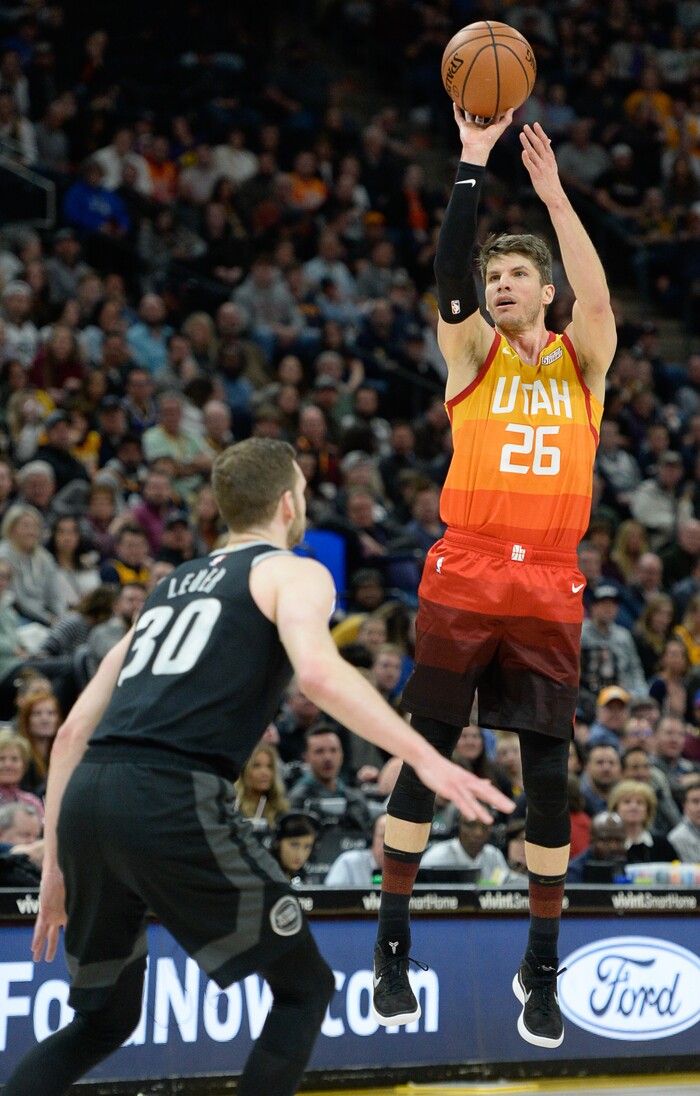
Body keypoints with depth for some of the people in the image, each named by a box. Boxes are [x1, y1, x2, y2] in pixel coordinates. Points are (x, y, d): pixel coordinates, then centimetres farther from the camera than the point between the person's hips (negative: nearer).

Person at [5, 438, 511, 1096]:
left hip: (85, 797, 7)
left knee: (103, 1020, 21)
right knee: (304, 987, 10)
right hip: (174, 800, -7)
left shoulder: (171, 586, 29)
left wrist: (56, 865, 28)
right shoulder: (293, 573, 10)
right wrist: (424, 757, -15)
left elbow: (74, 730, 25)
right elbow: (318, 672, -14)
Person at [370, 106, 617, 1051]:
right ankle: (392, 948, 14)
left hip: (550, 590, 1)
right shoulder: (473, 354, 7)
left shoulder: (581, 360, 9)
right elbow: (449, 271, -10)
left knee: (549, 778, 2)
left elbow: (597, 296, -12)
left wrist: (552, 192, -16)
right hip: (463, 579, -1)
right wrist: (472, 164, -17)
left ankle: (542, 969, 12)